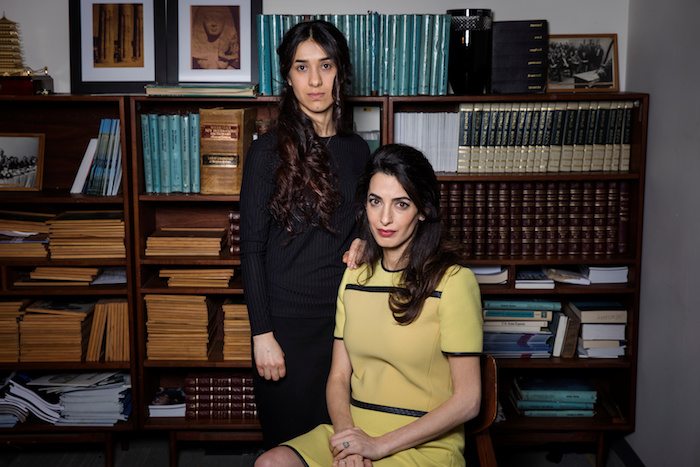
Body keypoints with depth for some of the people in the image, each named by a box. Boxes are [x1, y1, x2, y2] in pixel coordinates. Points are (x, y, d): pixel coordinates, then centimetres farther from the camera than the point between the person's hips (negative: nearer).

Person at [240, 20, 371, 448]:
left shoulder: (357, 150, 5)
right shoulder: (270, 150, -8)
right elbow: (251, 248, -9)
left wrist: (361, 243, -4)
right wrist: (262, 334, -12)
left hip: (343, 317, 4)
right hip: (287, 321, -4)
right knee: (288, 439, 9)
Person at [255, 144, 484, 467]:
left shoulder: (453, 281, -9)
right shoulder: (354, 276, 9)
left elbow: (467, 401, -10)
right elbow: (339, 377, 9)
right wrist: (346, 435, -10)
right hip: (356, 435, 5)